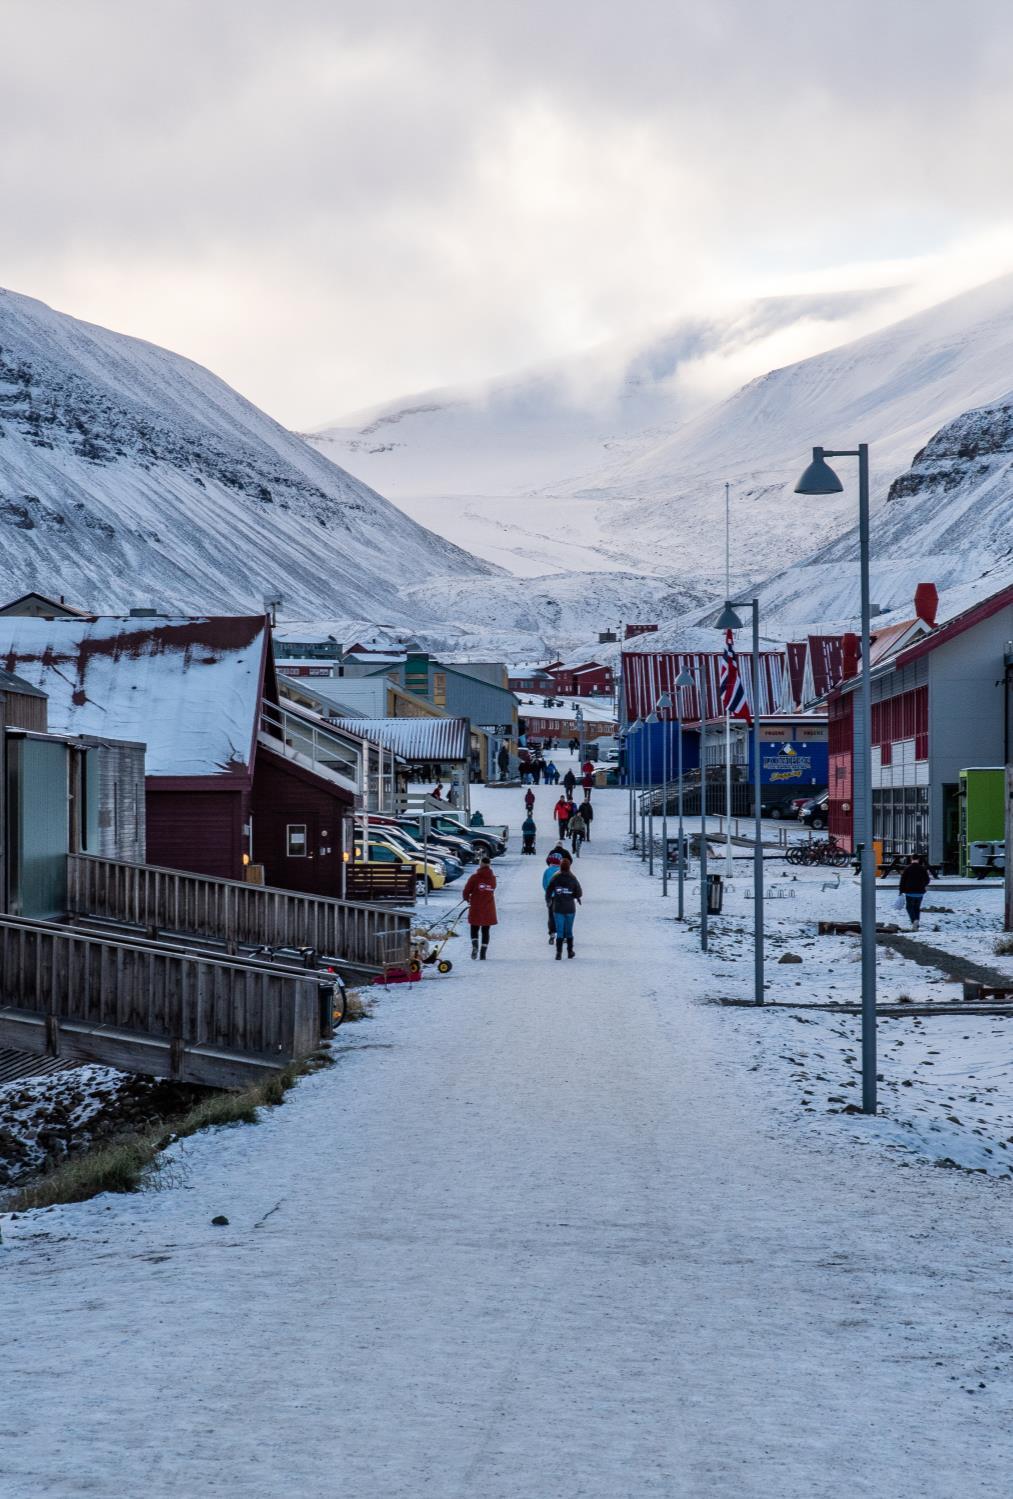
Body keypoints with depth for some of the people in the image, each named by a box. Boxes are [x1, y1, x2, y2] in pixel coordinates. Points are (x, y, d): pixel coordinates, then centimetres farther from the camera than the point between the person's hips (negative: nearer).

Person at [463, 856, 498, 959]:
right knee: (485, 931, 11)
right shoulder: (493, 878, 2)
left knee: (474, 929, 10)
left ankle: (475, 945, -17)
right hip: (489, 910, 2)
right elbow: (492, 891, 7)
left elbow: (466, 891, -6)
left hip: (476, 908, -2)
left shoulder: (475, 877, -7)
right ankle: (483, 952, 4)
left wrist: (467, 899, 16)